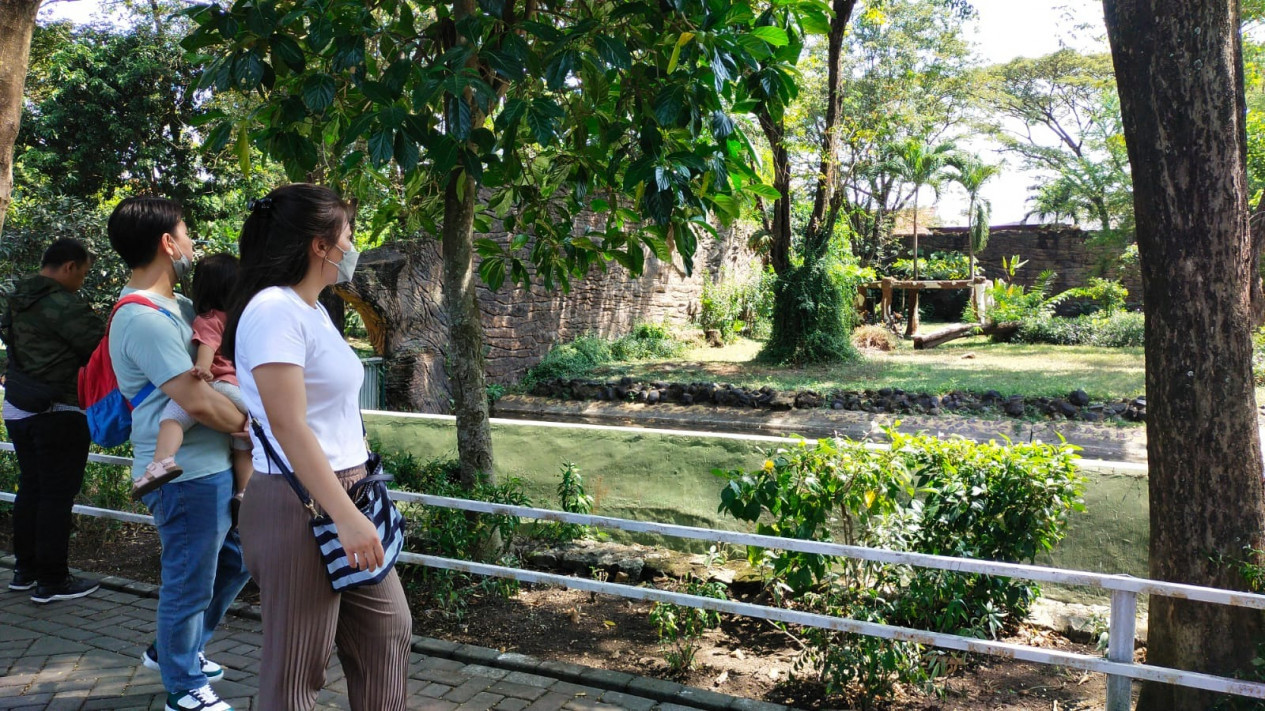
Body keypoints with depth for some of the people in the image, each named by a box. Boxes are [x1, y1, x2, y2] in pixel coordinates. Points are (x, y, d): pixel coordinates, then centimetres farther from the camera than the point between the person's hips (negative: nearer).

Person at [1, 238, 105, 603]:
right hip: (57, 412, -9)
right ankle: (51, 581, 3)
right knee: (57, 495, -2)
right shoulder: (64, 305, -18)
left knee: (30, 487, 17)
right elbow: (102, 347, -18)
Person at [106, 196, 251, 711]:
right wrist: (250, 425, -8)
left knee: (235, 560, 23)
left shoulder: (173, 306, 11)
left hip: (215, 467, 10)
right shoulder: (144, 318, -20)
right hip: (188, 475, -10)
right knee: (190, 585, 6)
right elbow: (197, 401, -23)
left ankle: (172, 650, 41)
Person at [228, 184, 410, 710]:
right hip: (300, 506, -9)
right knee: (296, 665, 4)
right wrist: (346, 517, -26)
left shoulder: (312, 309, 12)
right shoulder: (274, 309, -17)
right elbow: (288, 427, -23)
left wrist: (355, 505, 12)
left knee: (387, 629, 17)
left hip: (344, 491, 9)